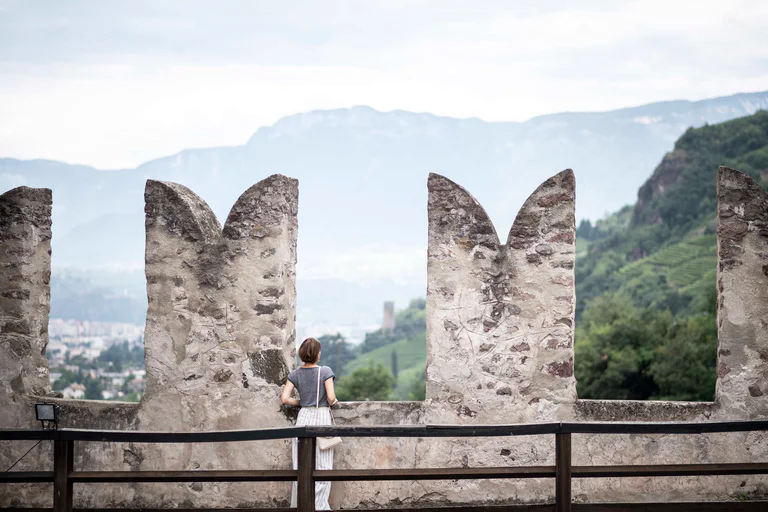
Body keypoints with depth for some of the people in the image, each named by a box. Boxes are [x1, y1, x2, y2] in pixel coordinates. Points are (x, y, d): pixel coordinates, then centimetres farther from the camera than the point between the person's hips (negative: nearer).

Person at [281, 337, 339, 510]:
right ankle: (318, 505, -1)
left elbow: (285, 398, -2)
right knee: (322, 464, 2)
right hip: (322, 416, -3)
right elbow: (331, 397, -14)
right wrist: (332, 403, 8)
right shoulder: (325, 372, -8)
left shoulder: (295, 374, 3)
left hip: (304, 417, 4)